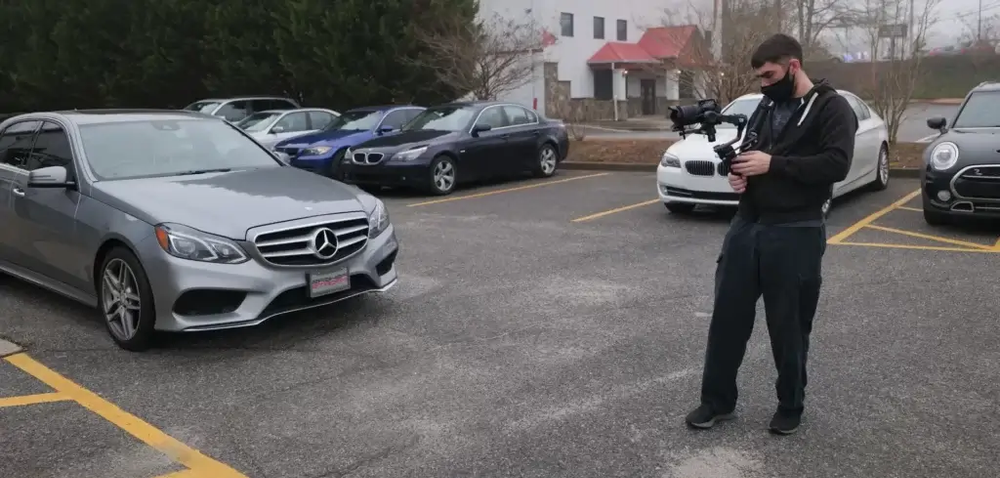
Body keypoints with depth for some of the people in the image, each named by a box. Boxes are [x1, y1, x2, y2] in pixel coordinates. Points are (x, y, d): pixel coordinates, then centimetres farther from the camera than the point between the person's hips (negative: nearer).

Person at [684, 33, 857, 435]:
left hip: (796, 234, -6)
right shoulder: (766, 107, 15)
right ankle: (717, 401, 21)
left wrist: (772, 164, -20)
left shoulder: (831, 108, -5)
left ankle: (790, 407, 26)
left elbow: (836, 164, -18)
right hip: (746, 226, 6)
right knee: (727, 317, 7)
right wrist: (739, 172, -1)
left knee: (789, 326, 6)